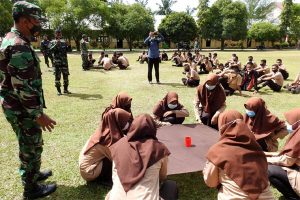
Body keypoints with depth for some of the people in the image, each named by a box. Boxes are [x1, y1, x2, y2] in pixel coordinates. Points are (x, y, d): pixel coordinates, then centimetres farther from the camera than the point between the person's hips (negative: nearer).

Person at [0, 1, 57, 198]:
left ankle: (33, 173, 43)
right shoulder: (19, 47, -23)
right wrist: (39, 114, -22)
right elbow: (23, 87, -27)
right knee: (31, 148, 6)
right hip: (23, 110, -10)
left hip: (20, 107, 10)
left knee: (31, 146, 24)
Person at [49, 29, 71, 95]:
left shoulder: (64, 42, 13)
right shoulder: (52, 42, 3)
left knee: (66, 75, 6)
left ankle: (65, 89, 16)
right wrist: (56, 44, -21)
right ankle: (58, 90, 6)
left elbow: (67, 50, 16)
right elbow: (51, 50, -12)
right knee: (57, 76, -2)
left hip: (64, 61, 4)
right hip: (57, 62, -3)